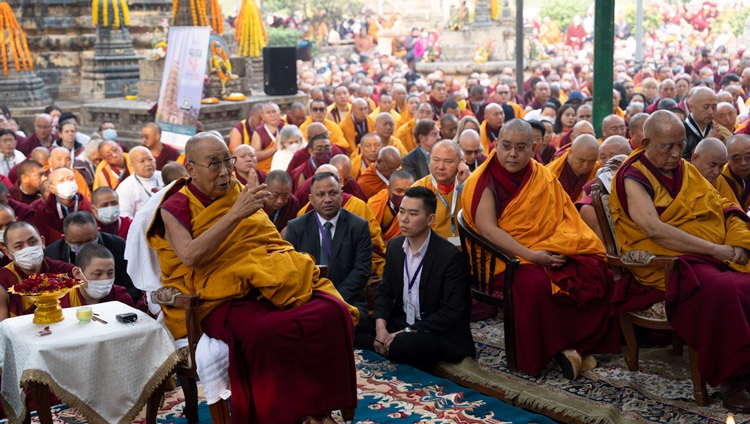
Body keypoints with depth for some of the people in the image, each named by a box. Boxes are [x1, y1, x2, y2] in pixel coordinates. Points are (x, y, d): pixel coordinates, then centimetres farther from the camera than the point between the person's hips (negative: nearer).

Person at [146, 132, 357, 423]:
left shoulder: (239, 193, 16)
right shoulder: (175, 208, 0)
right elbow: (190, 257, -18)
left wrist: (294, 266, 2)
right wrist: (235, 214, -23)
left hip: (269, 285, 5)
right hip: (222, 299, -5)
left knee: (333, 310, -23)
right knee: (265, 332, -38)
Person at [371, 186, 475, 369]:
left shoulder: (451, 257, -18)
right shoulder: (394, 246, 3)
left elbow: (452, 312, -20)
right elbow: (385, 292, 7)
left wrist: (407, 333, -25)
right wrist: (381, 326, -14)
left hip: (438, 332, -6)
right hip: (402, 322, 6)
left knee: (400, 346, -35)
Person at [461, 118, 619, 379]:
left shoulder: (543, 177, 12)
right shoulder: (485, 182, -4)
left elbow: (565, 216, 8)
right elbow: (487, 228, -16)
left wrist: (560, 248, -13)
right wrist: (531, 256, -23)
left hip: (553, 252, 5)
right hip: (507, 257, -5)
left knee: (598, 273, -18)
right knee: (535, 283, -36)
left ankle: (580, 344, -7)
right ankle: (553, 349, -15)